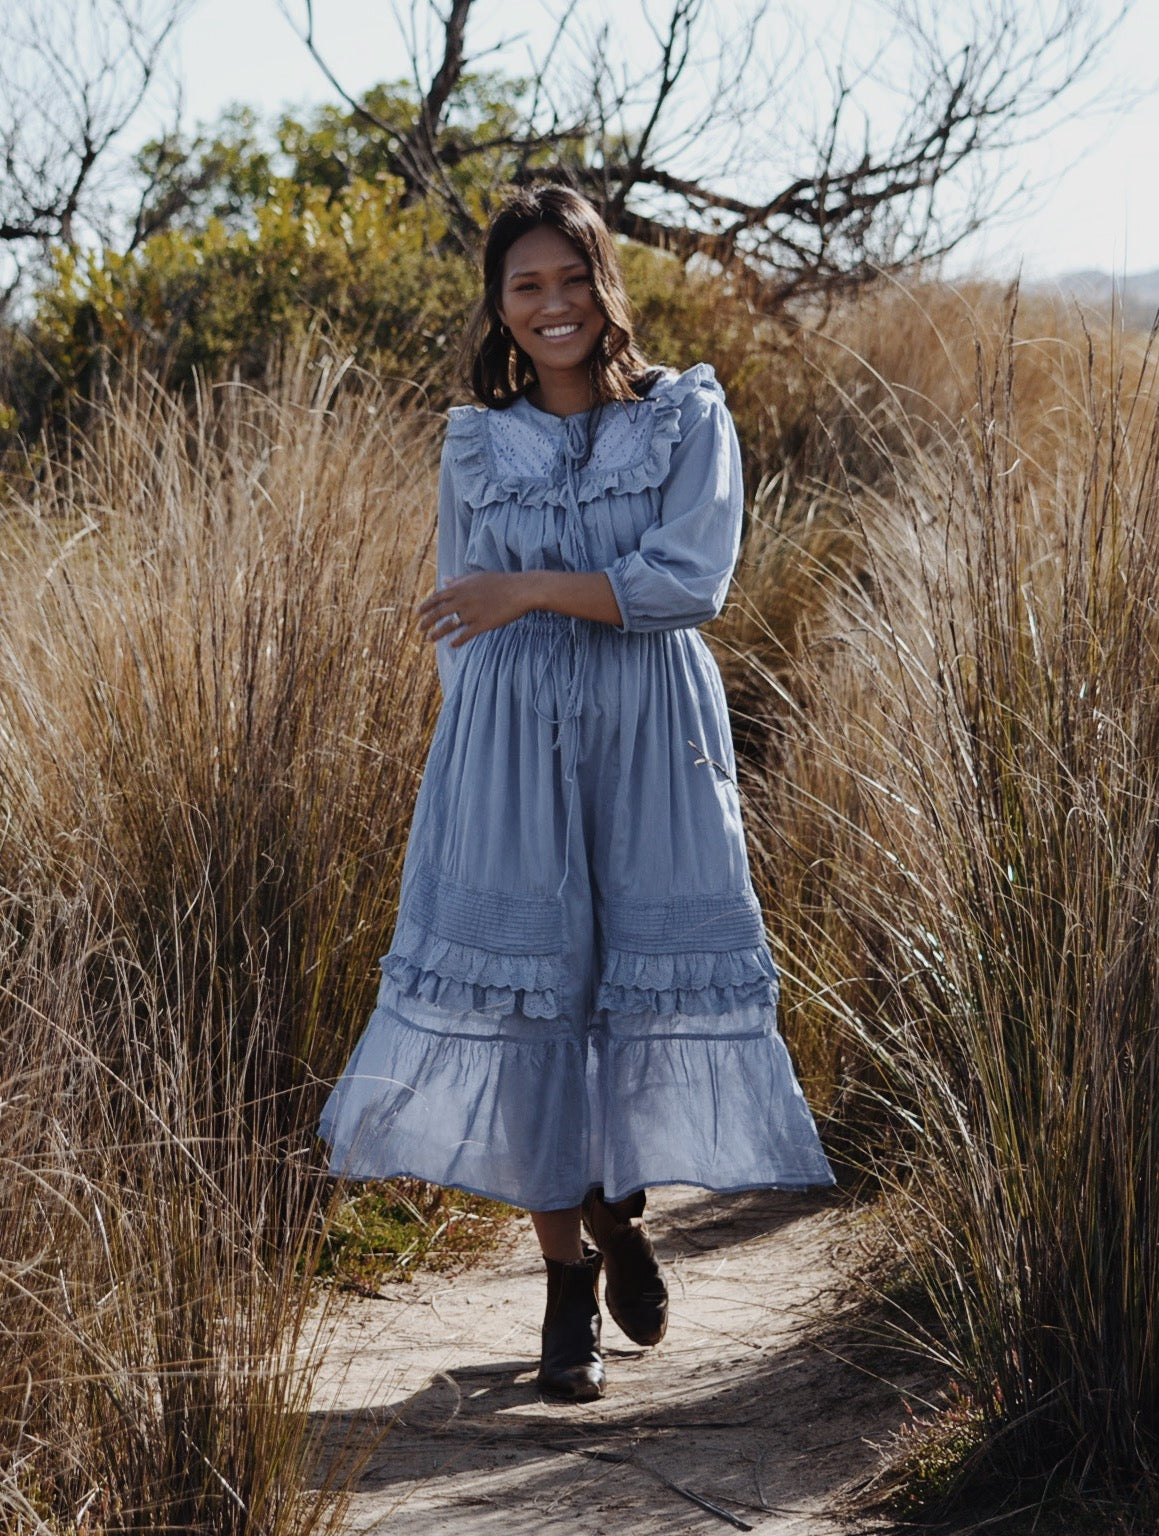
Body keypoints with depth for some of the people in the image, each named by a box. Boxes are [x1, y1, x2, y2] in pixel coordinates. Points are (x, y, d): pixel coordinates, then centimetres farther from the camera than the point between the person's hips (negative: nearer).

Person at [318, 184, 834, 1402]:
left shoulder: (687, 419, 2)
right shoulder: (475, 447, 10)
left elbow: (692, 580, -10)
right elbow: (457, 624, 15)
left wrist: (536, 588, -15)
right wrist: (479, 745, 6)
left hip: (653, 743, -1)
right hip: (511, 748, 1)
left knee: (655, 988, -1)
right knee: (521, 996, -4)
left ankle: (621, 1213, 28)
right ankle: (568, 1274, 10)